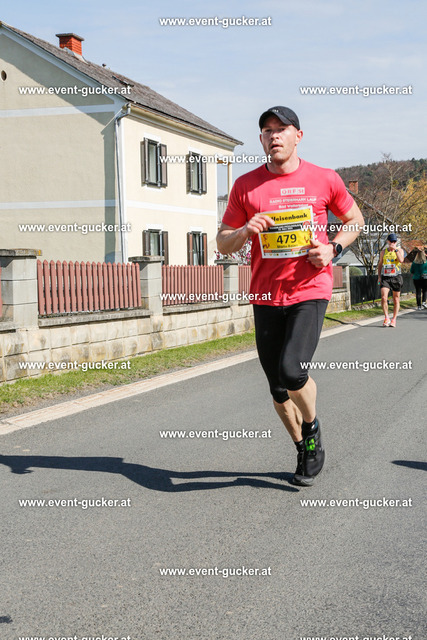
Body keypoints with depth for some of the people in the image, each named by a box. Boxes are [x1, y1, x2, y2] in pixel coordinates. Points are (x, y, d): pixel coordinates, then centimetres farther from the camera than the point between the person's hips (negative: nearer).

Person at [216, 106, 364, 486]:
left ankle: (313, 430, 11)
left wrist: (334, 248, -2)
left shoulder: (324, 180, 2)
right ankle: (305, 452, 31)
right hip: (266, 297, 3)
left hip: (310, 291, -3)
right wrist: (245, 231, -14)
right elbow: (223, 244, 8)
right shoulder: (246, 185, 4)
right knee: (278, 388, 8)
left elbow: (355, 219, 17)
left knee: (292, 371, -21)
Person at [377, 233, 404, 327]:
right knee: (383, 298, -15)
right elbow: (380, 264, 17)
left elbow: (401, 260, -16)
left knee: (396, 299, 5)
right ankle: (386, 318, -3)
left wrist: (395, 249, -15)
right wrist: (379, 276, 9)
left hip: (396, 277, -1)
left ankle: (394, 319, 17)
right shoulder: (383, 252, 10)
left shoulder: (400, 250, 4)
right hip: (385, 277, 1)